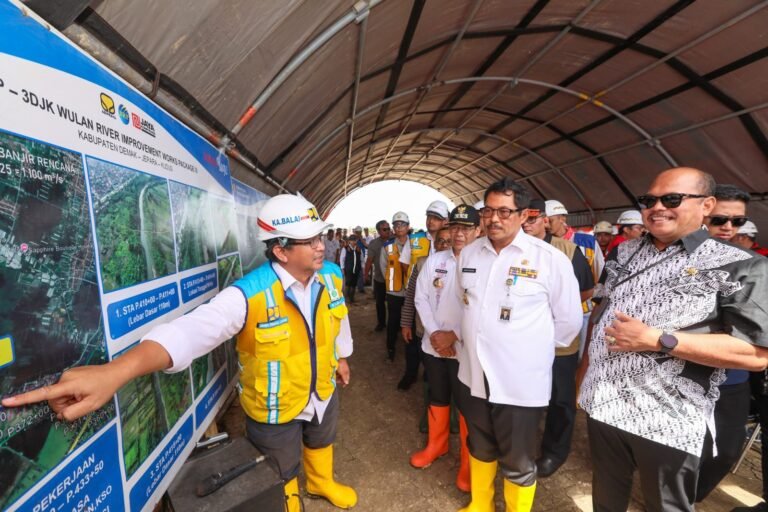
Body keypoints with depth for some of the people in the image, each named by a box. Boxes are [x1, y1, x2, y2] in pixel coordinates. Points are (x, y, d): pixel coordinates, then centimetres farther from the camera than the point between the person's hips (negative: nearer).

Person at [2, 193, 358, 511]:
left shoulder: (330, 276, -15)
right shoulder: (250, 294, -33)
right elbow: (194, 329, -45)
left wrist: (341, 358, 15)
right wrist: (115, 371, -60)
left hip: (323, 392, 6)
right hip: (275, 407, -5)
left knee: (321, 443, 36)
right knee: (282, 475, 24)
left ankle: (322, 483, 69)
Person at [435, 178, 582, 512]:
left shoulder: (550, 259, -13)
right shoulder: (469, 253, 1)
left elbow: (569, 320, -4)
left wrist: (532, 348, 1)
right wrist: (455, 333, 13)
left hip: (521, 383, -4)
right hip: (474, 376, 5)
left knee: (518, 465, 17)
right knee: (480, 450, 27)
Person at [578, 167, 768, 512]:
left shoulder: (740, 267, -10)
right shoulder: (623, 252, 5)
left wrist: (657, 339, -23)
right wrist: (589, 354, 12)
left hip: (668, 421, -4)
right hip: (603, 403, 4)